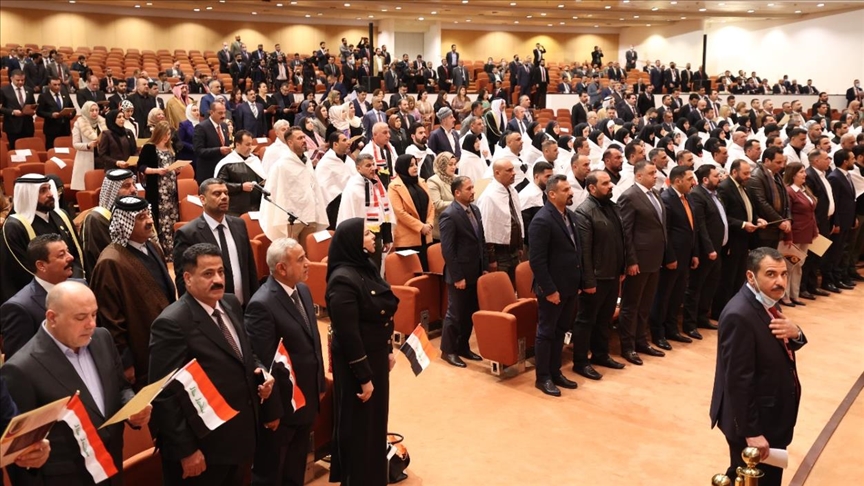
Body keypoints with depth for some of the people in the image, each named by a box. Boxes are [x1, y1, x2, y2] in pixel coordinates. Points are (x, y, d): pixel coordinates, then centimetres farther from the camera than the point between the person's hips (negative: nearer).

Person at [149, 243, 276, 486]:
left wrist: (260, 372, -3)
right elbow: (166, 395, -20)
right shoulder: (172, 323, -20)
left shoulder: (231, 304, 4)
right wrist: (185, 450, -19)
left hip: (241, 436, 8)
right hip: (203, 445, -7)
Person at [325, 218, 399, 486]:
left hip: (375, 356, 9)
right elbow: (348, 334, -23)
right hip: (356, 362, -9)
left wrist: (388, 350, 16)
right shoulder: (343, 280, -24)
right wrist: (363, 377, -19)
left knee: (375, 420, 22)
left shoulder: (366, 267, 4)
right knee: (358, 426, 7)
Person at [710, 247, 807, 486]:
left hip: (772, 413, 10)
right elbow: (738, 380, -27)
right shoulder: (739, 315, -28)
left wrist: (795, 333, -14)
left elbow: (782, 348, 10)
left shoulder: (767, 301, 0)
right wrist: (751, 431, -23)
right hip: (754, 420, -10)